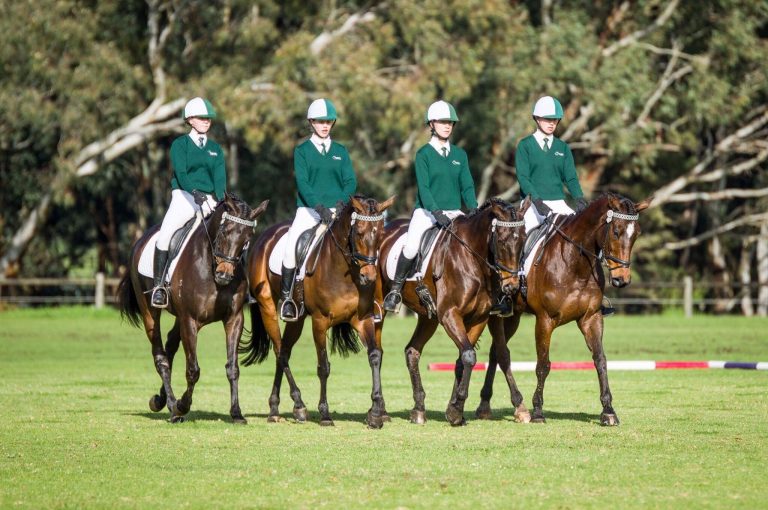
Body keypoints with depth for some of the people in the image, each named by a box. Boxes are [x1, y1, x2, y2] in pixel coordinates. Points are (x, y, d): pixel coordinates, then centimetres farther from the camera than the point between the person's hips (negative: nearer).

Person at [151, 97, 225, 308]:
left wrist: (218, 198, -17)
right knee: (165, 235, -26)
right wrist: (196, 194, -27)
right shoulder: (180, 144, 4)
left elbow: (220, 176, 3)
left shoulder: (216, 149, 16)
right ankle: (159, 285, -18)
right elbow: (181, 173, -10)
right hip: (184, 197, -3)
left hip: (210, 201, 4)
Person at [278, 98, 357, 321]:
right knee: (292, 245, -24)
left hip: (337, 210, 2)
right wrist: (319, 207, -21)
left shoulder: (340, 151, 12)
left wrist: (341, 203, -15)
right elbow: (302, 182, -7)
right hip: (309, 209, -2)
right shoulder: (302, 150, 5)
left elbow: (351, 181, 5)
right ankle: (286, 296, -11)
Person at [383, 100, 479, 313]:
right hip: (426, 210, -4)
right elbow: (423, 187, -9)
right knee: (411, 246, -28)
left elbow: (467, 186, 9)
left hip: (453, 212, 4)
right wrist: (436, 212, -22)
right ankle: (396, 290, -11)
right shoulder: (423, 154, 0)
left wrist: (474, 210, -9)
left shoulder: (460, 154, 12)